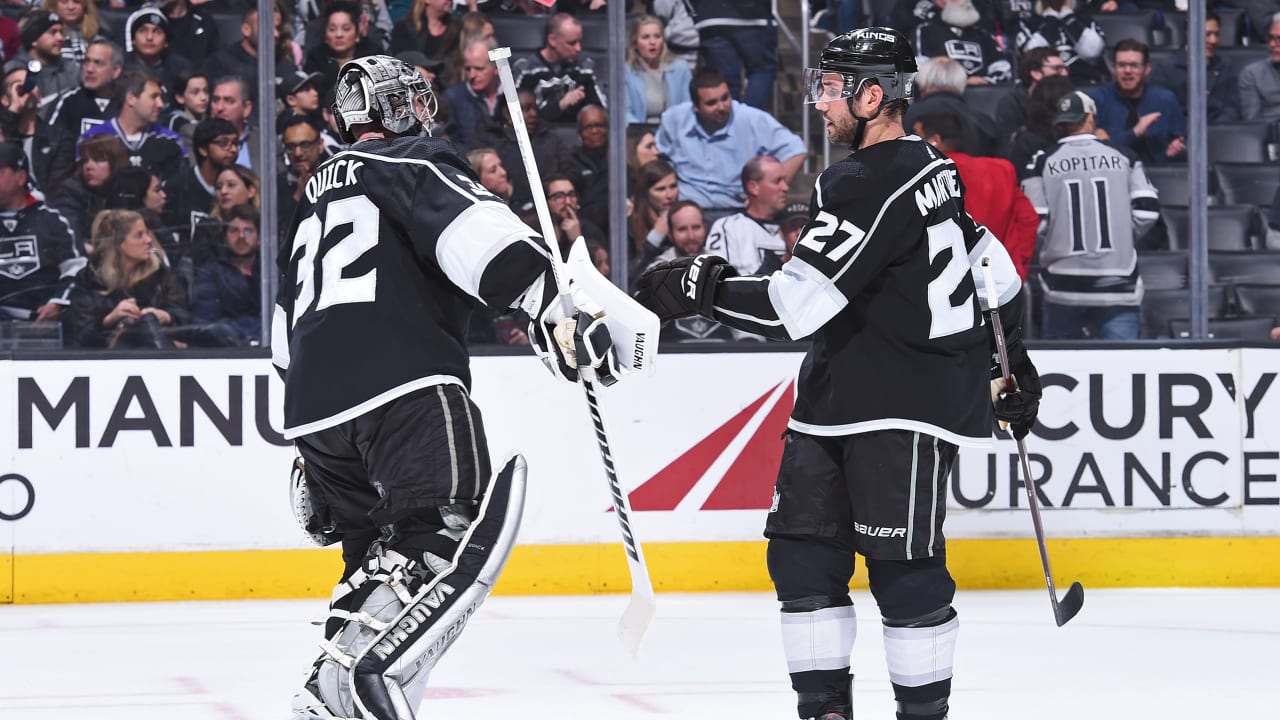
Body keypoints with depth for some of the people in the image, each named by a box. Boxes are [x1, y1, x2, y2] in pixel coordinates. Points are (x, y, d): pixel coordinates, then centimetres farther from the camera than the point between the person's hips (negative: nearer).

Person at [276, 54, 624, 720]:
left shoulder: (318, 194, 33)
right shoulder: (413, 160, 7)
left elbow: (287, 320, 38)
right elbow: (469, 227, -15)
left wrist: (313, 456, 44)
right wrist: (551, 301, -24)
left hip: (313, 408, 9)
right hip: (402, 382, -9)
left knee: (380, 554, 20)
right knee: (459, 529, -20)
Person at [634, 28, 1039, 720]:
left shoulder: (872, 185, -19)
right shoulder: (926, 166, 12)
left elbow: (795, 304, -24)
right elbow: (992, 265, 22)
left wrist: (703, 288, -17)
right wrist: (1011, 357, 32)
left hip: (907, 403, -11)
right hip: (840, 395, 11)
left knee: (902, 566, -8)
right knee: (802, 551, 9)